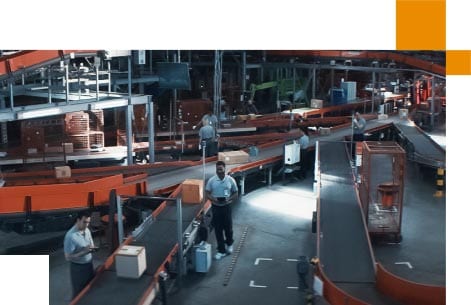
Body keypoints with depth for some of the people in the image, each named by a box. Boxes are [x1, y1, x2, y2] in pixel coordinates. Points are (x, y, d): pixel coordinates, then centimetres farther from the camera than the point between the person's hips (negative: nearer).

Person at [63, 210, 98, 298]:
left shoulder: (87, 230, -1)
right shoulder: (70, 236, -24)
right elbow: (68, 257, -22)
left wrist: (92, 248, -12)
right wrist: (84, 252, -29)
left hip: (89, 264, 7)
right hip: (78, 268, -7)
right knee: (79, 293, 9)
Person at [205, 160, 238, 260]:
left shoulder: (230, 180, -6)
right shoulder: (211, 180, -5)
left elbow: (236, 193, 1)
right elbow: (207, 193, 1)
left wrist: (229, 199, -18)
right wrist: (213, 199, -19)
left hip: (226, 207, 0)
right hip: (215, 207, 1)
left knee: (228, 227, 10)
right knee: (218, 229, 4)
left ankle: (229, 244, 40)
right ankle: (221, 251, 13)